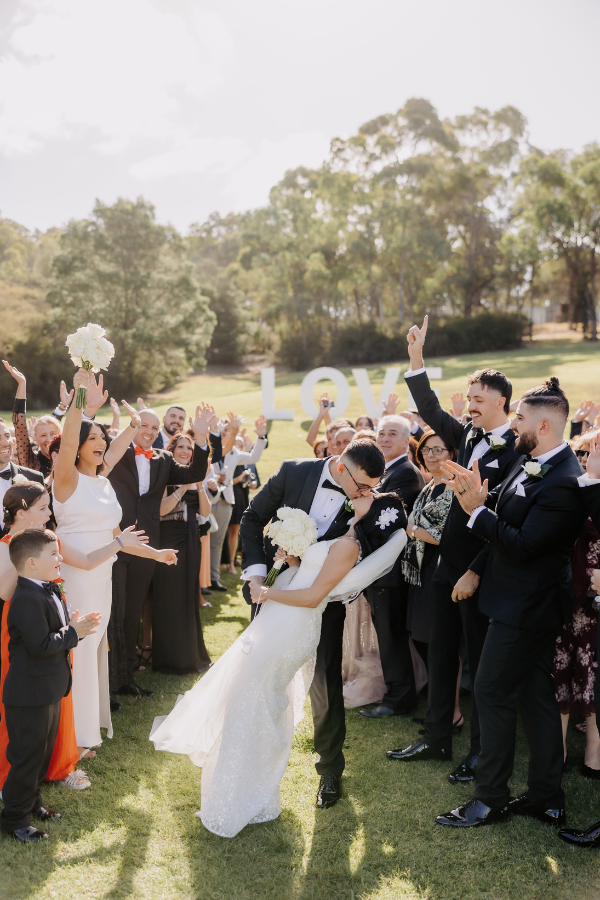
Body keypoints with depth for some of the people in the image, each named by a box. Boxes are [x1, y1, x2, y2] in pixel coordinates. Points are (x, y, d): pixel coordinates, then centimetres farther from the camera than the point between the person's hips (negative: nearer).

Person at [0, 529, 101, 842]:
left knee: (43, 752, 22)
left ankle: (31, 802, 38)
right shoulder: (27, 599, -26)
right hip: (30, 696, -10)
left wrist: (72, 626, -1)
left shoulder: (47, 591, 8)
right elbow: (41, 645, -29)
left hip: (48, 692, 10)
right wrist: (73, 633, -19)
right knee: (27, 756, 3)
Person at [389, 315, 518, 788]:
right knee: (441, 654, 16)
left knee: (480, 660, 6)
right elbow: (432, 411, 15)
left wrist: (475, 573, -20)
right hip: (447, 563, 8)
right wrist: (417, 359, 6)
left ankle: (481, 751, 21)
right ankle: (437, 739, 30)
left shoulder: (516, 452, -15)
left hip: (478, 571, -8)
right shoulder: (469, 437, 7)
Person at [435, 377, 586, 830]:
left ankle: (490, 799, 16)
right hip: (526, 601, 10)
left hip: (526, 606, -10)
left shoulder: (564, 483, -25)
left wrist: (477, 510, -21)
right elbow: (508, 509, 9)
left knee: (492, 691, 0)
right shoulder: (530, 461, 6)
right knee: (536, 694, 16)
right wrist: (479, 495, -9)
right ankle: (547, 799, 29)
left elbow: (522, 544, -26)